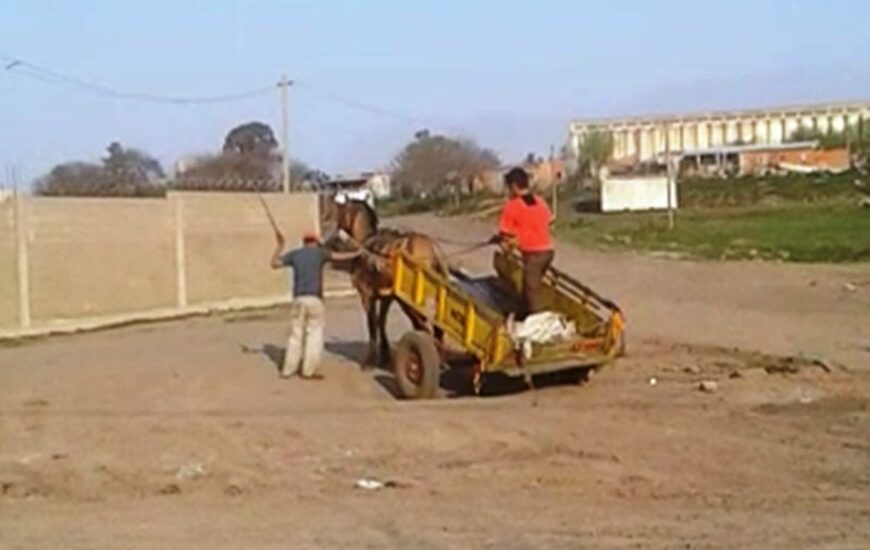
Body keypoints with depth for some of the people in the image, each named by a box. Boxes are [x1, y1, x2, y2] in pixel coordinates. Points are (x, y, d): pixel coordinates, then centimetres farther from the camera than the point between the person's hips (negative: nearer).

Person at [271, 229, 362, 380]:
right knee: (314, 334, 3)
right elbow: (338, 257, -5)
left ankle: (288, 370, 13)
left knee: (296, 334, 12)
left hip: (298, 299, 4)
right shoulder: (319, 252, 4)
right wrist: (356, 253, 6)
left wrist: (280, 246, 21)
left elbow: (275, 264, 14)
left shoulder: (294, 254, 11)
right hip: (314, 299, -3)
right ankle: (308, 371, 1)